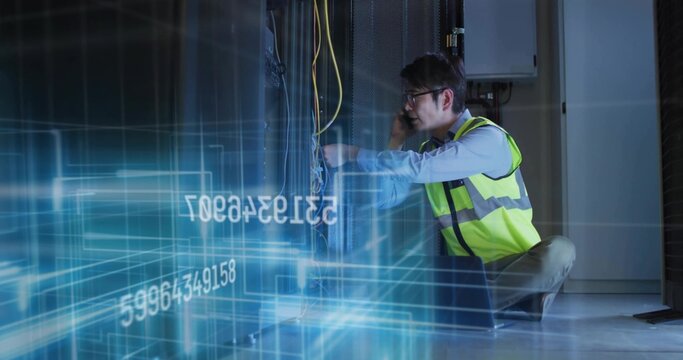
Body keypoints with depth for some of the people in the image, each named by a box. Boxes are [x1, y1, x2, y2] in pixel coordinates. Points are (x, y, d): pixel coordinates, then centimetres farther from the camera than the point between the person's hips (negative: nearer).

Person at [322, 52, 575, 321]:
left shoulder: (488, 138, -14)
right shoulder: (428, 149, 6)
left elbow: (419, 168, -27)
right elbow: (386, 197, 6)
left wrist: (351, 154, -20)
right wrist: (397, 141, 2)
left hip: (518, 265, -5)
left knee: (558, 250, -35)